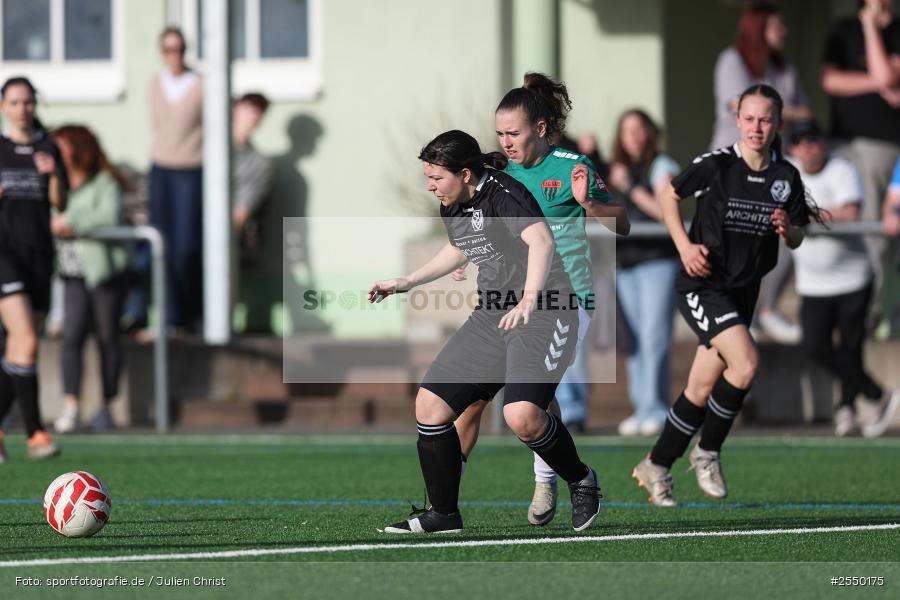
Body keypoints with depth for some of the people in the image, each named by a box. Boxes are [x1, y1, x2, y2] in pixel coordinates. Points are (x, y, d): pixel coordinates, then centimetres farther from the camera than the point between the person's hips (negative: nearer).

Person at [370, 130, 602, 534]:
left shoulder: (503, 194, -19)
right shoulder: (453, 208, 8)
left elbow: (541, 240, -36)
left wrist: (529, 300, -49)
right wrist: (405, 283, 32)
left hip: (543, 315, -9)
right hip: (492, 317, 9)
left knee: (521, 416, -28)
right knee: (430, 404, 2)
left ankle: (580, 481, 0)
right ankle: (444, 514, 16)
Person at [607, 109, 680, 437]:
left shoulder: (661, 166, 0)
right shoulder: (620, 169, 19)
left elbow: (664, 210, -11)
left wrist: (629, 188, -10)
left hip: (657, 259, -6)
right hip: (625, 261, 6)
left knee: (654, 336, -12)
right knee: (634, 339, 4)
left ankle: (655, 410, -12)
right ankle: (641, 409, 8)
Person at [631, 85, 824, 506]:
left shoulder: (787, 177, 0)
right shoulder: (714, 165, -13)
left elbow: (797, 241, 8)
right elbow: (668, 195, 3)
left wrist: (788, 230, -15)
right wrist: (684, 245, -8)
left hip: (743, 292, 5)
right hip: (702, 284, -5)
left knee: (702, 389, 8)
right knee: (745, 363, -24)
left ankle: (656, 467, 23)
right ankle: (707, 452, -4)